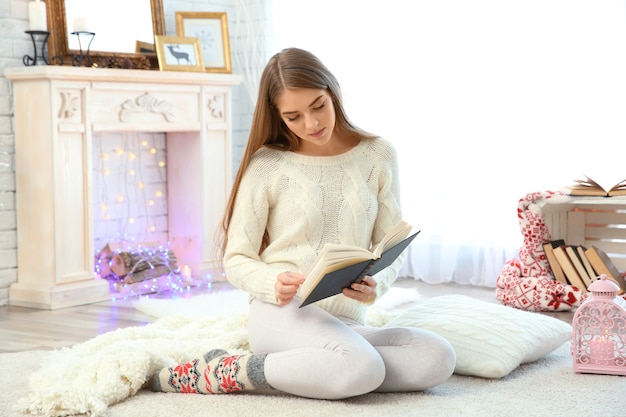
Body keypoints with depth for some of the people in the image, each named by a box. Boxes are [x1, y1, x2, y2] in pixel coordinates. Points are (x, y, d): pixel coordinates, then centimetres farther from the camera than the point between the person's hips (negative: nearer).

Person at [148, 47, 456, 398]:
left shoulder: (378, 156, 5)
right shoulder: (266, 165, -2)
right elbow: (237, 259, 2)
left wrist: (376, 285, -16)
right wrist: (273, 284, -21)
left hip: (346, 323, 4)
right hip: (281, 313, -4)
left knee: (438, 358, -25)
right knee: (363, 369, -35)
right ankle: (223, 372, -17)